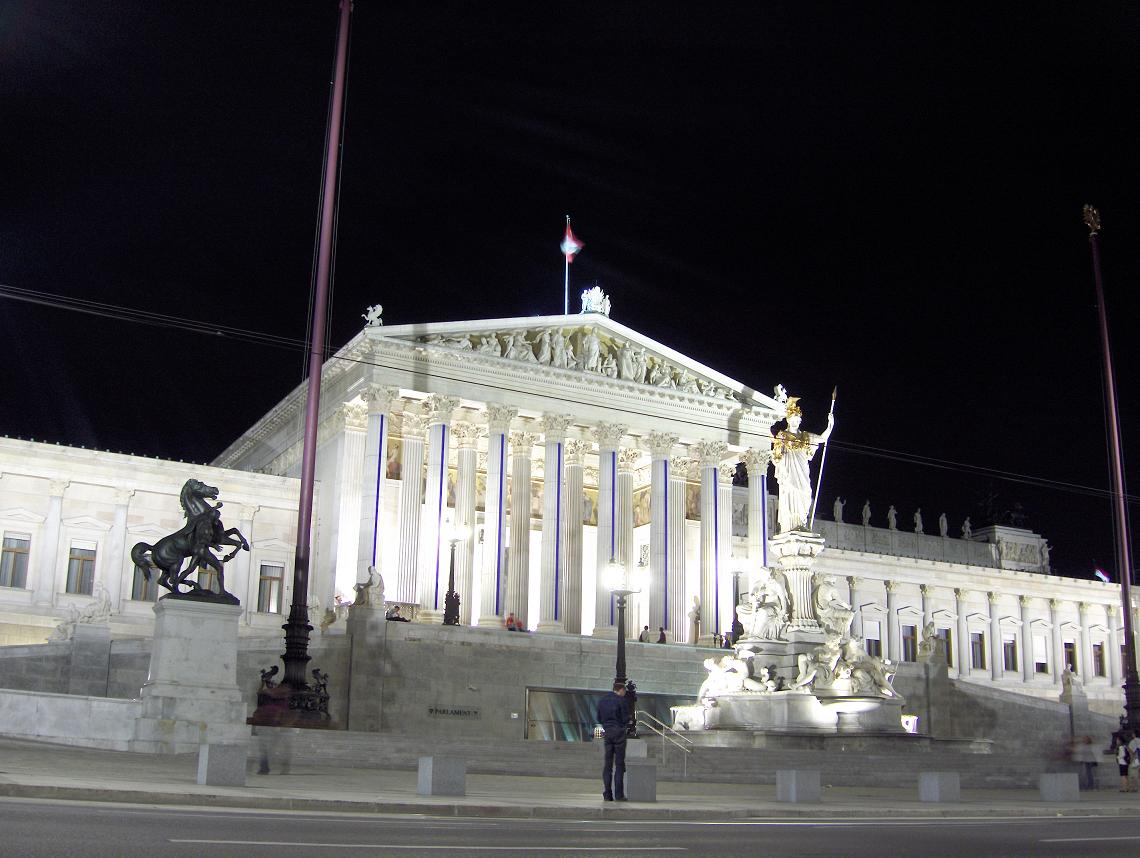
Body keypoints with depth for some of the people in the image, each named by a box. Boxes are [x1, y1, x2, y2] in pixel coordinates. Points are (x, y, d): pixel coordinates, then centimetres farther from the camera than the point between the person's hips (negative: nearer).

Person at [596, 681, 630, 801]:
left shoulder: (602, 700, 11)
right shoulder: (620, 700, -8)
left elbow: (599, 719, 14)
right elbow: (626, 718, -8)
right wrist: (625, 724, 12)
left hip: (607, 733, 5)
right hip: (619, 732, -5)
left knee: (607, 764, 7)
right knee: (619, 764, -2)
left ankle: (607, 794, 4)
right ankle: (618, 795, -5)